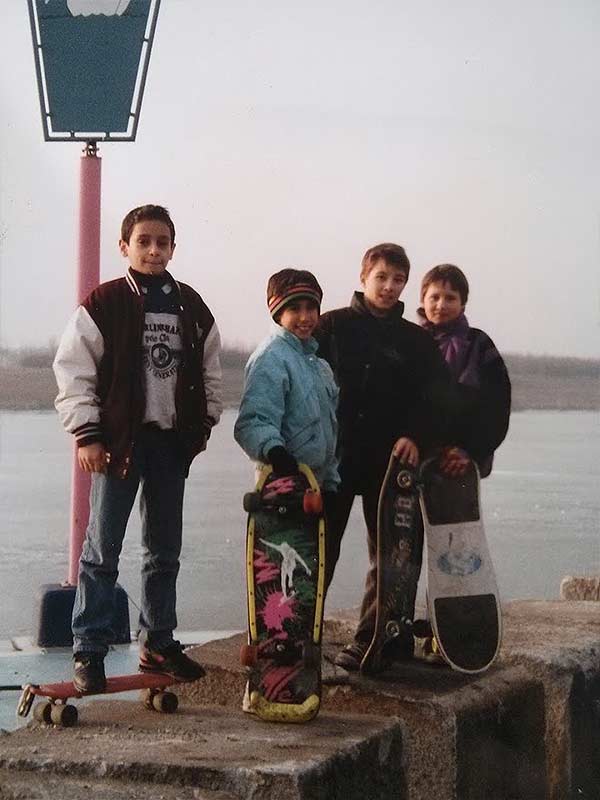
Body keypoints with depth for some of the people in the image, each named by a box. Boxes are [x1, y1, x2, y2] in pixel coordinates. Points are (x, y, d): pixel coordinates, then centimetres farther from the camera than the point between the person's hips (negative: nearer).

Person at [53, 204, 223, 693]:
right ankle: (89, 652, 2)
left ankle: (158, 644, 24)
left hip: (172, 442, 5)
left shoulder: (192, 308, 9)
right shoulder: (104, 304, -6)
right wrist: (87, 434, -11)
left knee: (165, 552, 13)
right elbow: (73, 373, -7)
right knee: (102, 551, -4)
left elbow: (209, 372, 19)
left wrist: (203, 425, 11)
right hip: (118, 441, -5)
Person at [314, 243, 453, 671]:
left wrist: (415, 436, -12)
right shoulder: (332, 326, 4)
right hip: (334, 456, -2)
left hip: (391, 460, 3)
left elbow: (436, 398, 5)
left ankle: (373, 638, 14)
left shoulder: (416, 340, 11)